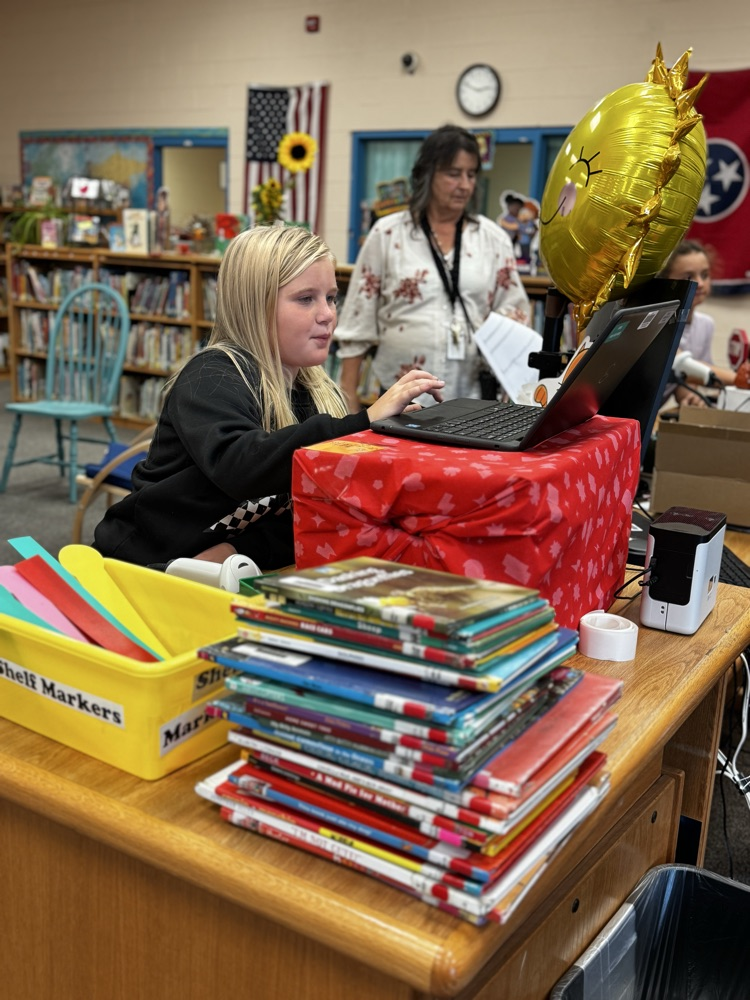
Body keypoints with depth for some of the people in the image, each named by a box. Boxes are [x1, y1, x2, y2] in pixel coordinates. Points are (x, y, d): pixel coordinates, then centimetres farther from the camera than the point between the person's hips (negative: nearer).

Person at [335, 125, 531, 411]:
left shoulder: (493, 238, 7)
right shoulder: (387, 234, 1)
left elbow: (514, 309, 10)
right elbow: (359, 317, 1)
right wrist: (348, 393, -2)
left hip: (472, 395, 2)